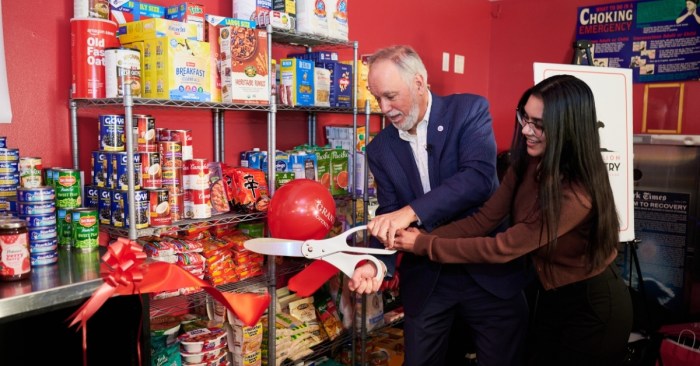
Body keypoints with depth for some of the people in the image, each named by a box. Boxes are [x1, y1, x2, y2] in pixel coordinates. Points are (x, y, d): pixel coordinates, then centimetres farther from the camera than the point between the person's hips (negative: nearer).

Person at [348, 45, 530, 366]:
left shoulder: (470, 110, -8)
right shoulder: (380, 148, 3)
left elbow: (479, 176, -23)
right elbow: (388, 214, 0)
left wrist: (411, 211, -32)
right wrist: (377, 262, -19)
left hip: (488, 270, -3)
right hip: (425, 282, 3)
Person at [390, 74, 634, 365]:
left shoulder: (576, 194, -33)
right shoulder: (528, 163, -9)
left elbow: (501, 248, -31)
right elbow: (483, 219, -11)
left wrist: (424, 246, -27)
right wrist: (424, 235, -23)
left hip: (593, 306, -7)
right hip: (551, 295, 7)